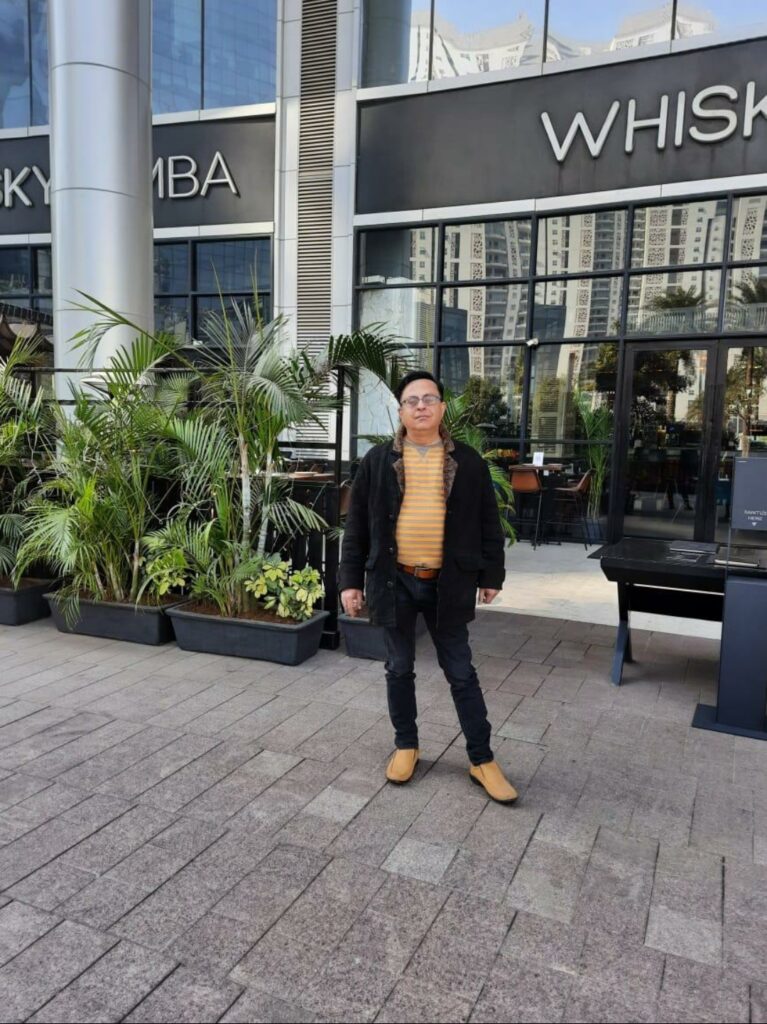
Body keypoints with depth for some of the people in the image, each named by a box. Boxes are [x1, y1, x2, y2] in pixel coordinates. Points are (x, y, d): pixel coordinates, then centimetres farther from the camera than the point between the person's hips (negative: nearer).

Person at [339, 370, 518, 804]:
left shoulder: (468, 462, 1)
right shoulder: (378, 461, 0)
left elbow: (489, 523, 6)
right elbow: (357, 525, 2)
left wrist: (492, 575, 5)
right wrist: (350, 579, -1)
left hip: (449, 583, 0)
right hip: (395, 581, 1)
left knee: (461, 672, 8)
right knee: (400, 668, 13)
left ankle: (483, 759, 19)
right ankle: (406, 746, 32)